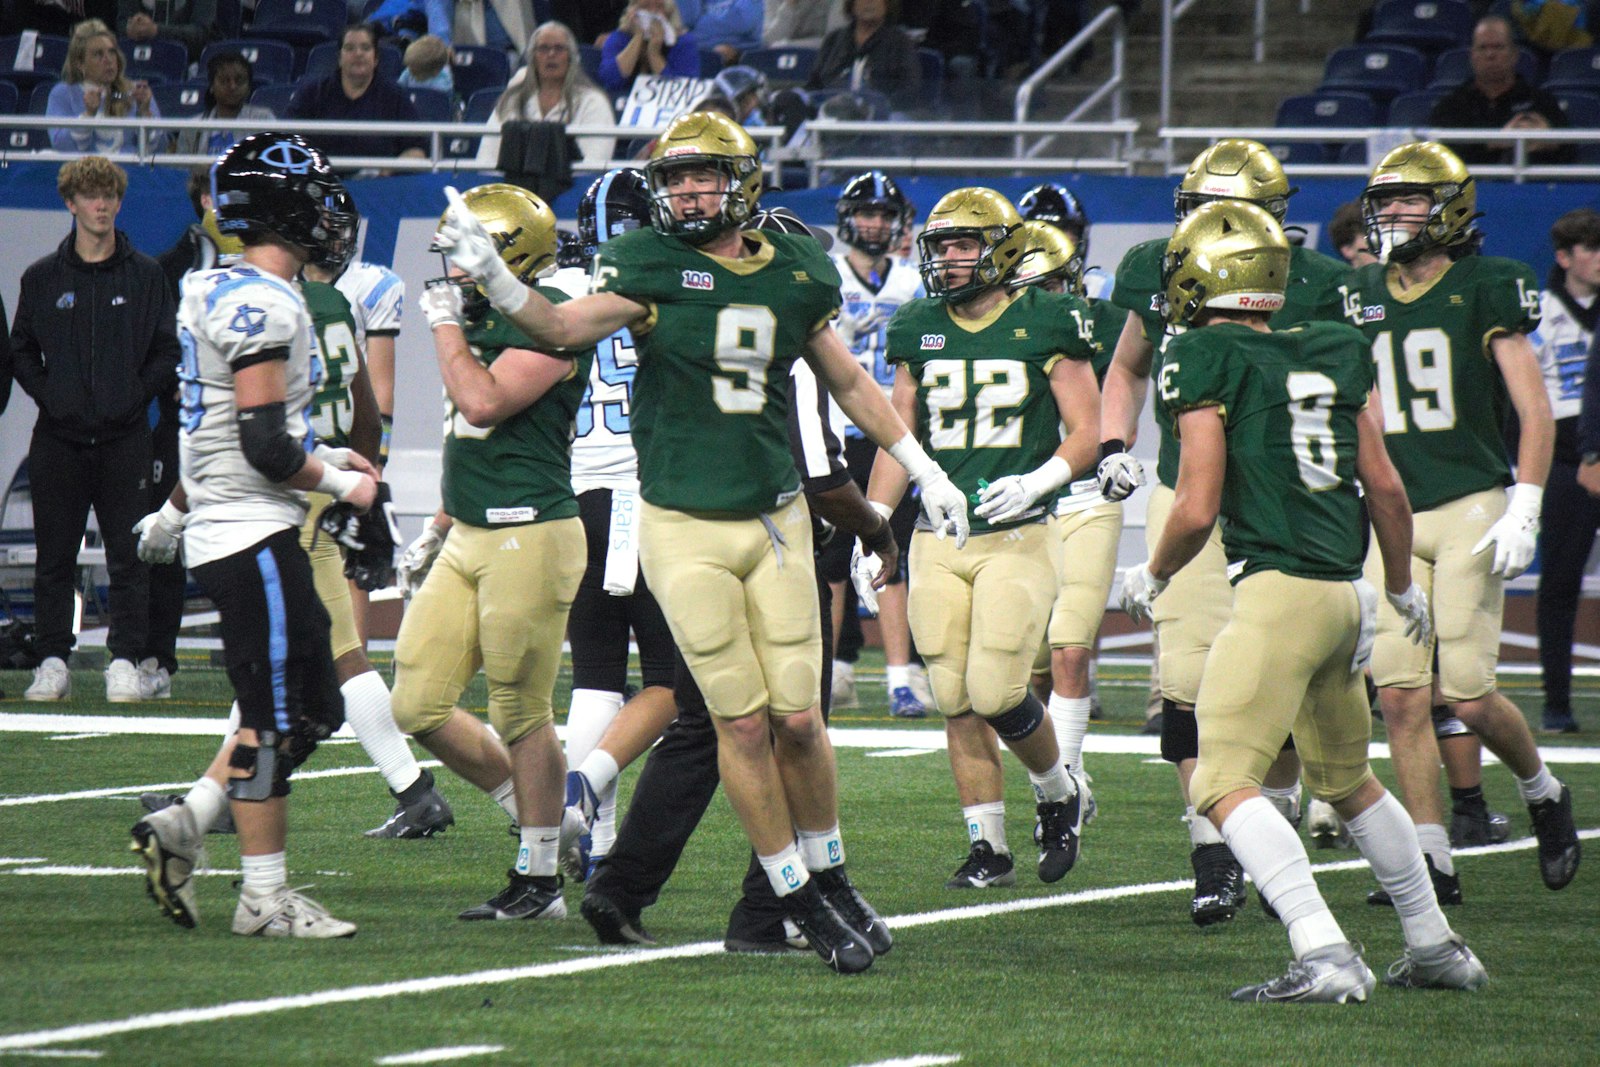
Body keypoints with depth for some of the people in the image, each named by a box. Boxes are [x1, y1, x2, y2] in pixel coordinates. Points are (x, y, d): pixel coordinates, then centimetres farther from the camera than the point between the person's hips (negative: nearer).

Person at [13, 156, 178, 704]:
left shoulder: (145, 275, 6)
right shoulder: (42, 278, 7)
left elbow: (168, 351, 7)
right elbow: (21, 349, 12)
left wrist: (138, 394, -5)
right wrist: (48, 394, -3)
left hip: (124, 437, -1)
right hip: (59, 438, 1)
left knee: (128, 556, -2)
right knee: (54, 557, 3)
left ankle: (125, 663, 3)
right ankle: (52, 662, 8)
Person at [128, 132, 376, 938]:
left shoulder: (213, 293, 13)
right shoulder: (263, 306, -17)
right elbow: (265, 446, -21)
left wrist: (176, 511, 31)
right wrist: (341, 482, -7)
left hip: (222, 527, 10)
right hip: (251, 534, -10)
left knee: (311, 708, 13)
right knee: (276, 716, -4)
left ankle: (181, 827, 11)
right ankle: (265, 896, 1)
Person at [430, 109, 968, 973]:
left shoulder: (794, 274, 5)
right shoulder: (652, 267, -5)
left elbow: (847, 381, 20)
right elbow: (567, 327, -21)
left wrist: (922, 468, 25)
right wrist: (494, 282, -39)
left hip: (775, 520, 3)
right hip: (684, 530, -3)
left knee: (797, 716, 1)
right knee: (742, 721, -2)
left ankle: (828, 874, 21)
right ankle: (799, 898, 10)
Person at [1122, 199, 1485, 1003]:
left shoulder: (1205, 361, -7)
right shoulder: (1338, 352, 12)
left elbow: (1197, 510, -9)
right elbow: (1384, 485, 15)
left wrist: (1151, 577, 10)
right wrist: (1401, 584, 30)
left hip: (1278, 589, -8)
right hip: (1344, 590, 8)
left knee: (1224, 785, -9)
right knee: (1347, 780, 24)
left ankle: (1325, 957, -23)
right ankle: (1437, 948, 31)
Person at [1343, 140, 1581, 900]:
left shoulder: (1484, 289, -4)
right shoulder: (1359, 297, 10)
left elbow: (1535, 410, -4)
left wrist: (1524, 511, -12)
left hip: (1469, 508, -4)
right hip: (1390, 515, 4)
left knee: (1469, 696, -7)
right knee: (1400, 695, -3)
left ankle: (1542, 793, 22)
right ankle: (1431, 858, 4)